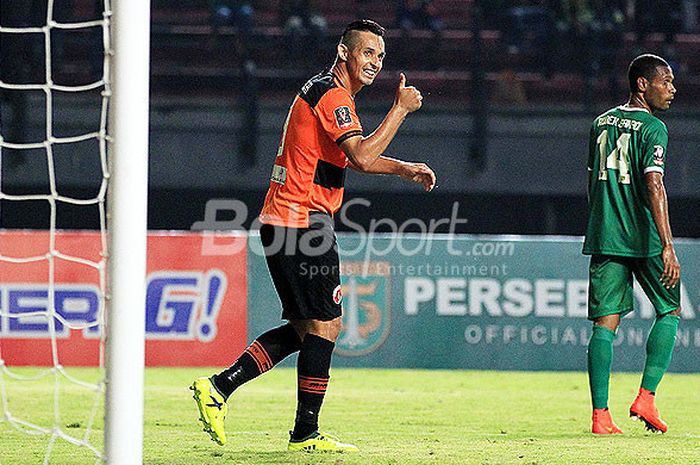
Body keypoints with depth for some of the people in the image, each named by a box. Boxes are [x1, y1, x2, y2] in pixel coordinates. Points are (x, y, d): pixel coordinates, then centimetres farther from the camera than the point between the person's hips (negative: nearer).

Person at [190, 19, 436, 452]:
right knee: (324, 326, -6)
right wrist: (400, 109, -18)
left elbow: (354, 155, 34)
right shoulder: (331, 96, -13)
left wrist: (403, 169, 24)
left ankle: (218, 387, 10)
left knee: (307, 327, 13)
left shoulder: (325, 92, 20)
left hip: (283, 222, 10)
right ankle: (306, 434, -2)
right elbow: (362, 157, -25)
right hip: (302, 222, -10)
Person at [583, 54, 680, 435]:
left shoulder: (601, 123, 13)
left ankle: (600, 416, -4)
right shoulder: (652, 128, -9)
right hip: (644, 240, -6)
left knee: (605, 322, 3)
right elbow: (654, 186, -18)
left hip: (603, 237, 6)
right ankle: (646, 397, 1)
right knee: (670, 311, 12)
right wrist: (667, 246, -21)